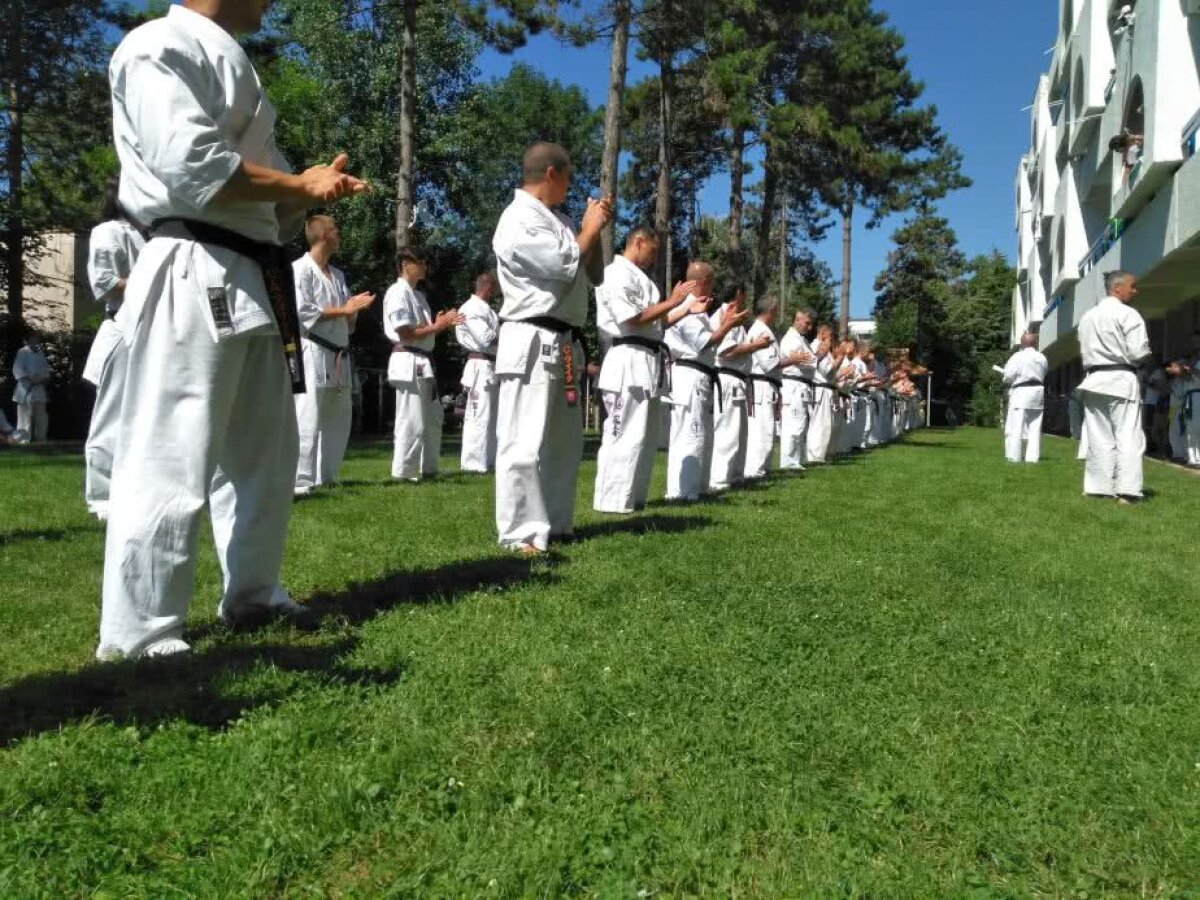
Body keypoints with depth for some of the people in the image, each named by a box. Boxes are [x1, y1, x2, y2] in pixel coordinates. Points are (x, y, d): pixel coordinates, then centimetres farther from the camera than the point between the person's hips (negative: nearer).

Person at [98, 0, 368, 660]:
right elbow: (190, 164, -19)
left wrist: (312, 187, 5)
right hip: (196, 278, -10)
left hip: (253, 280, 10)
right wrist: (299, 184, -8)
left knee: (264, 455, 14)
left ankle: (252, 595, 26)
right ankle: (136, 636, -1)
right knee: (169, 463, -10)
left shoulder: (230, 62, 26)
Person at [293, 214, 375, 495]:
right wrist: (343, 310, -11)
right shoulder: (300, 269, -4)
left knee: (338, 420, 9)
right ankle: (300, 481, -11)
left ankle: (326, 478, 17)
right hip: (312, 354, -8)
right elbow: (301, 312, -15)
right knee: (308, 419, -12)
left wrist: (354, 310, -4)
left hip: (338, 356, 8)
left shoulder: (338, 275, 20)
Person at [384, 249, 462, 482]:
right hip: (408, 362, -10)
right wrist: (436, 326, -12)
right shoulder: (398, 293, -10)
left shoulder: (418, 295, 19)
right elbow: (405, 334, -17)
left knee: (433, 419, 14)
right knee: (412, 421, -6)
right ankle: (404, 472, 2)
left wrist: (443, 323, 4)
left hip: (424, 362, 10)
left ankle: (427, 469, 24)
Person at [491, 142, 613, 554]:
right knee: (525, 442, -10)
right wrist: (591, 228, 0)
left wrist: (595, 229, 10)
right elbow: (566, 266, -16)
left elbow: (594, 275, 23)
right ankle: (521, 535, -7)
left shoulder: (556, 220, 20)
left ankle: (556, 524, 23)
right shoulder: (518, 220, -9)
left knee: (564, 441, 13)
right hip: (532, 343, -10)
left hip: (564, 344, 10)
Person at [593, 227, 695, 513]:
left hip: (648, 363, 10)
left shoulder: (639, 277, 21)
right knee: (625, 434, -10)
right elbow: (632, 319, -17)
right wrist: (671, 302, -10)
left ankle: (633, 497, 20)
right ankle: (611, 500, -5)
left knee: (646, 436, 13)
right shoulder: (616, 274, -8)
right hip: (629, 362, -10)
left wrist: (686, 309, 19)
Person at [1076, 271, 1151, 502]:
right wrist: (1130, 362, 6)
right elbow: (1138, 352, -13)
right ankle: (1126, 491, -10)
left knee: (1099, 437, 10)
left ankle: (1098, 487, 11)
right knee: (1128, 437, -4)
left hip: (1094, 379, 6)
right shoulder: (1128, 314, -9)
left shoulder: (1087, 316, 12)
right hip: (1121, 379, -6)